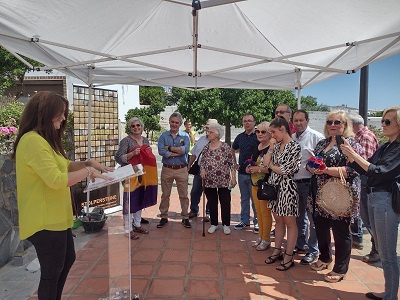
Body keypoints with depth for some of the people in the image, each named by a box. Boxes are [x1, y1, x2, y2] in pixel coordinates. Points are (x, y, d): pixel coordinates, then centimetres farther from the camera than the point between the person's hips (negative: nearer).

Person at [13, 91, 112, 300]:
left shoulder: (45, 139, 12)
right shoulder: (33, 141, -22)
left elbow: (64, 165, 18)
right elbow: (56, 180, -28)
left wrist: (88, 163, 2)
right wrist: (88, 171, -17)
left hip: (55, 217, 11)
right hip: (44, 220, -11)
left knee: (67, 260, 24)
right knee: (51, 271, 7)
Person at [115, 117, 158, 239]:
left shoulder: (145, 140, 11)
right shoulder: (126, 140, -9)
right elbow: (118, 158, -14)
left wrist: (149, 151, 0)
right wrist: (133, 153, -24)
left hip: (143, 174, 7)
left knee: (140, 199, 15)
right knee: (129, 200, -2)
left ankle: (137, 224, 29)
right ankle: (128, 229, 8)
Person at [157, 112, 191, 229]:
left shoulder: (185, 136, 4)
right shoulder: (163, 136, 4)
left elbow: (185, 150, -15)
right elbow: (161, 151, -12)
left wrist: (169, 148, -13)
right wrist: (178, 152, -15)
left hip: (182, 169, 0)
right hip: (167, 169, 1)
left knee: (183, 195, 7)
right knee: (165, 195, 10)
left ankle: (185, 218, 20)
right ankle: (164, 217, 24)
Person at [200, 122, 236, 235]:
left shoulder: (225, 147, -7)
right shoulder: (206, 148, 6)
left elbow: (232, 163, -5)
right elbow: (202, 161, 13)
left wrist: (233, 177, -7)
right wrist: (202, 170, -6)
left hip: (223, 181, -4)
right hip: (209, 181, 4)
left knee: (225, 203, 5)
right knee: (212, 204, 12)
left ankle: (226, 225, 22)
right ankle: (214, 224, 28)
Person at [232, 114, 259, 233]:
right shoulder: (240, 137, 9)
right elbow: (232, 150, 23)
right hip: (242, 172, 5)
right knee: (244, 198, 15)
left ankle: (257, 222, 17)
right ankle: (244, 221, 27)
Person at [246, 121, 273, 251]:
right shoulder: (257, 147, 10)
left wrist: (259, 169, -22)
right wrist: (249, 168, 4)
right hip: (255, 184, 8)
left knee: (265, 212, 3)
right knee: (258, 212, 16)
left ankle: (266, 240, 19)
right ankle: (260, 237, 30)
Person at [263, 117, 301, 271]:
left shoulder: (295, 147, -13)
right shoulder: (276, 145, 9)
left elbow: (285, 171, -16)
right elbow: (266, 163, 0)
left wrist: (271, 165, -2)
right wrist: (271, 147, -5)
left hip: (286, 187, -7)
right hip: (274, 186, 7)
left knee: (289, 223, 6)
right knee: (278, 220, 16)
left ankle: (288, 256, 16)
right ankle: (277, 251, 29)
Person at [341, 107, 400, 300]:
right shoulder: (384, 147, 12)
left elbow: (381, 173, -22)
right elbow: (366, 171, 13)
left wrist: (355, 155, -22)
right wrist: (349, 156, 2)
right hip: (373, 199, 9)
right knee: (381, 251, 19)